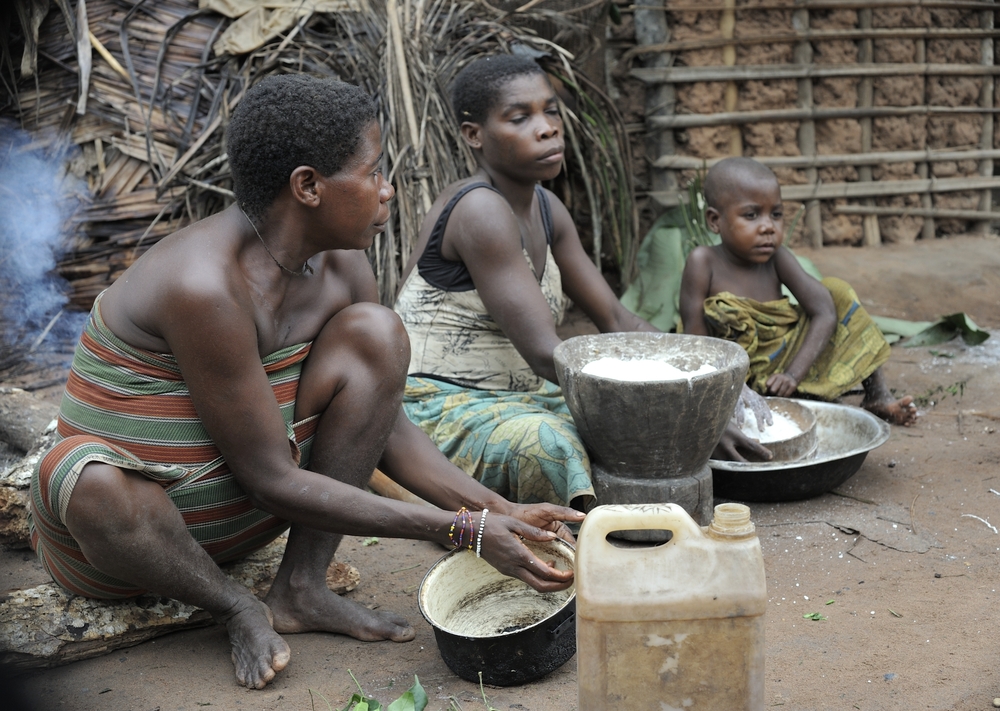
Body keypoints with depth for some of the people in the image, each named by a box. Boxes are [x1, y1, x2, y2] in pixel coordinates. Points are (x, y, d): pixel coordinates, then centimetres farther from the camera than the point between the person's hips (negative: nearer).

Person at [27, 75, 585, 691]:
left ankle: (302, 589, -8)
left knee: (374, 331, -10)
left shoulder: (341, 267, -5)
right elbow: (274, 481, -26)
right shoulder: (206, 284, -31)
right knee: (91, 477, -43)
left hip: (233, 512, 6)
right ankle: (238, 608, -10)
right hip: (128, 524, -6)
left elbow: (387, 429, 2)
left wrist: (500, 514, -12)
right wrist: (461, 530, -25)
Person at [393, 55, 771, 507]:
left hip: (516, 396, 9)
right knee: (549, 445, -37)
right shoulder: (479, 211, -19)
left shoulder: (547, 211, 9)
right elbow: (544, 352, -25)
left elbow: (618, 322, 10)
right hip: (440, 409, -9)